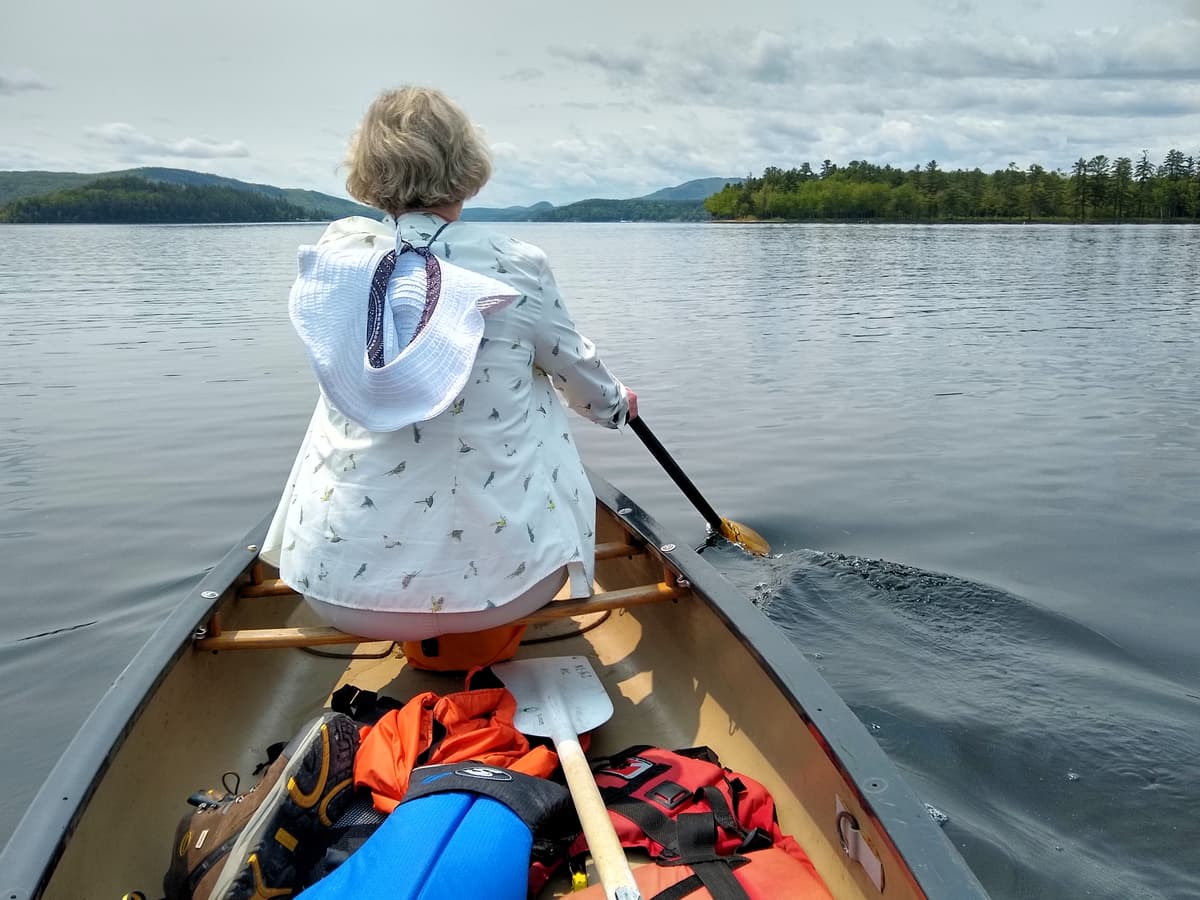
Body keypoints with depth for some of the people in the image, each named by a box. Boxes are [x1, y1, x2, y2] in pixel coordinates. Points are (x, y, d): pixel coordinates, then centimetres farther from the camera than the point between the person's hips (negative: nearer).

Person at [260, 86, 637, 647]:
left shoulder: (334, 253, -4)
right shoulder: (515, 267, -11)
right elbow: (579, 371, 7)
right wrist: (618, 405, 30)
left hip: (338, 587, 3)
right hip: (501, 581, -2)